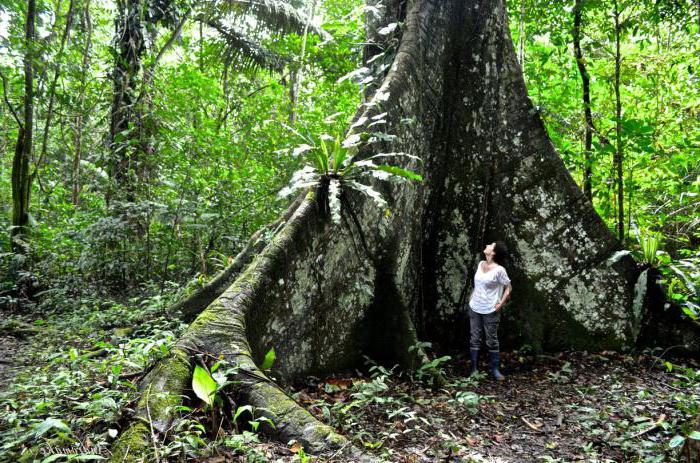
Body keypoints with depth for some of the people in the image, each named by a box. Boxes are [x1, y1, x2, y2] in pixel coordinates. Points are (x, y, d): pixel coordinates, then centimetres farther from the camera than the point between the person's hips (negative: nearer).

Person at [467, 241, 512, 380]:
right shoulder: (480, 264, 3)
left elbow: (508, 288, -8)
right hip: (474, 308, 6)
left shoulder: (499, 270, -16)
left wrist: (500, 304, -12)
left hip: (490, 311, -6)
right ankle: (473, 369, 14)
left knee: (492, 340, 5)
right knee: (474, 339, 8)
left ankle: (495, 369, 17)